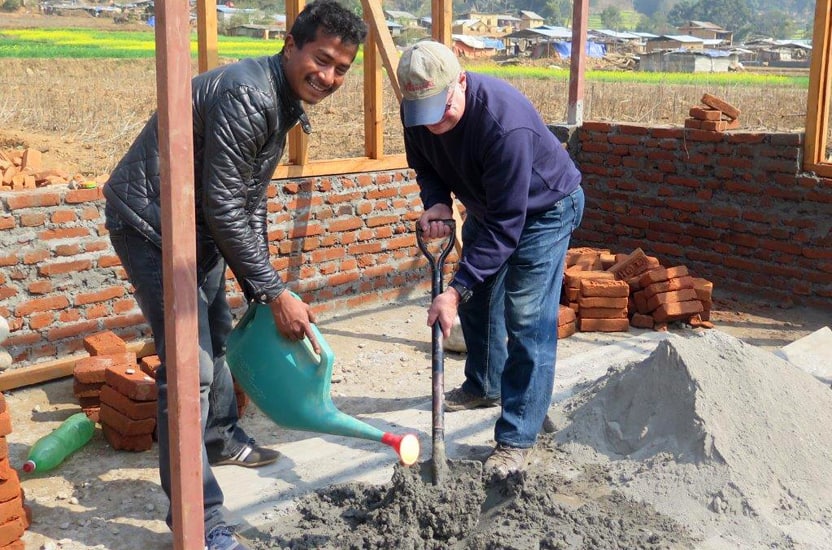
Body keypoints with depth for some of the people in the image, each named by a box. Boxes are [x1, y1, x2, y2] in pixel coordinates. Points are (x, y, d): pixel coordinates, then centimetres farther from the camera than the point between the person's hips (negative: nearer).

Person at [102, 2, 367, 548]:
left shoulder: (285, 102, 6)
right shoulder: (246, 96, -26)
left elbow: (250, 203, 12)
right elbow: (225, 207, -25)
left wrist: (261, 287, 11)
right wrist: (276, 292, -20)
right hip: (150, 221, -10)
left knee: (218, 333, 25)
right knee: (189, 364, -13)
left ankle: (221, 439, 49)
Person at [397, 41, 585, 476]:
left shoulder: (505, 122, -41)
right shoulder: (418, 112, -19)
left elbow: (505, 224, -38)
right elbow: (425, 166, 1)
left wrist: (456, 290, -40)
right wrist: (436, 202, -22)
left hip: (543, 209, -7)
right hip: (486, 204, 8)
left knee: (527, 321, -13)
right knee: (477, 298, 19)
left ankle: (517, 439, -6)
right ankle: (485, 386, 43)